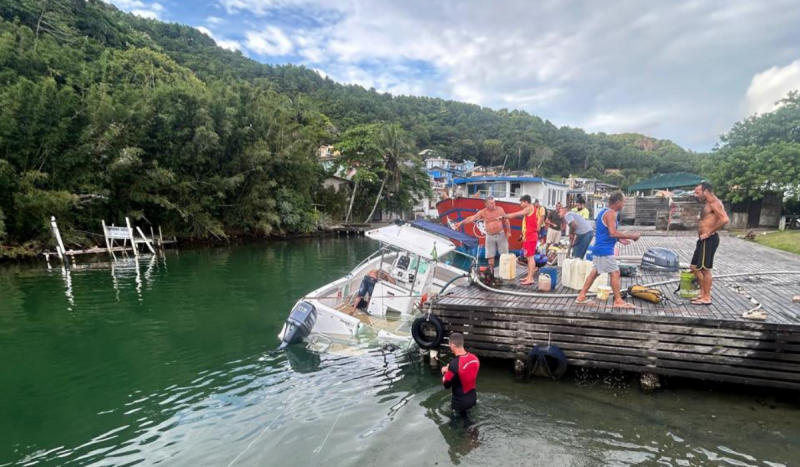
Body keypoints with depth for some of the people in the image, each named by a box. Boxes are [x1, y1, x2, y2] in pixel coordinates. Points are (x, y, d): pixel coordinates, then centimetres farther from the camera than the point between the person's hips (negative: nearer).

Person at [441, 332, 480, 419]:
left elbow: (446, 385, -15)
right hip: (473, 398, 5)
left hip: (461, 402, -5)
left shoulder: (454, 364, -28)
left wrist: (445, 372, 1)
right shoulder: (475, 358, -8)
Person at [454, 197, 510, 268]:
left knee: (504, 254, 6)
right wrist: (461, 223, -26)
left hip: (501, 234, 0)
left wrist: (508, 232, 3)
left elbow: (506, 220, 4)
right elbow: (472, 218, -15)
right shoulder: (482, 212, -9)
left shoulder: (500, 209, -5)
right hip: (490, 236, 0)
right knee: (490, 255, 5)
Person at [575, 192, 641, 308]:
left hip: (599, 248, 10)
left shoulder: (604, 212, 16)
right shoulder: (611, 213, -14)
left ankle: (581, 296, 14)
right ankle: (618, 301, 5)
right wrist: (631, 236, -17)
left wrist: (620, 238, 20)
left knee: (595, 272, 12)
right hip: (605, 250, -10)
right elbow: (613, 233, -24)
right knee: (615, 273, -2)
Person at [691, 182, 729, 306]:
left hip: (709, 240, -10)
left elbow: (724, 220, -26)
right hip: (704, 240, 10)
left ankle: (706, 298, 4)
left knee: (705, 269, -4)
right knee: (695, 267, 14)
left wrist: (708, 233, -21)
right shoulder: (708, 204, 18)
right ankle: (703, 293, 23)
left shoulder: (715, 203, -13)